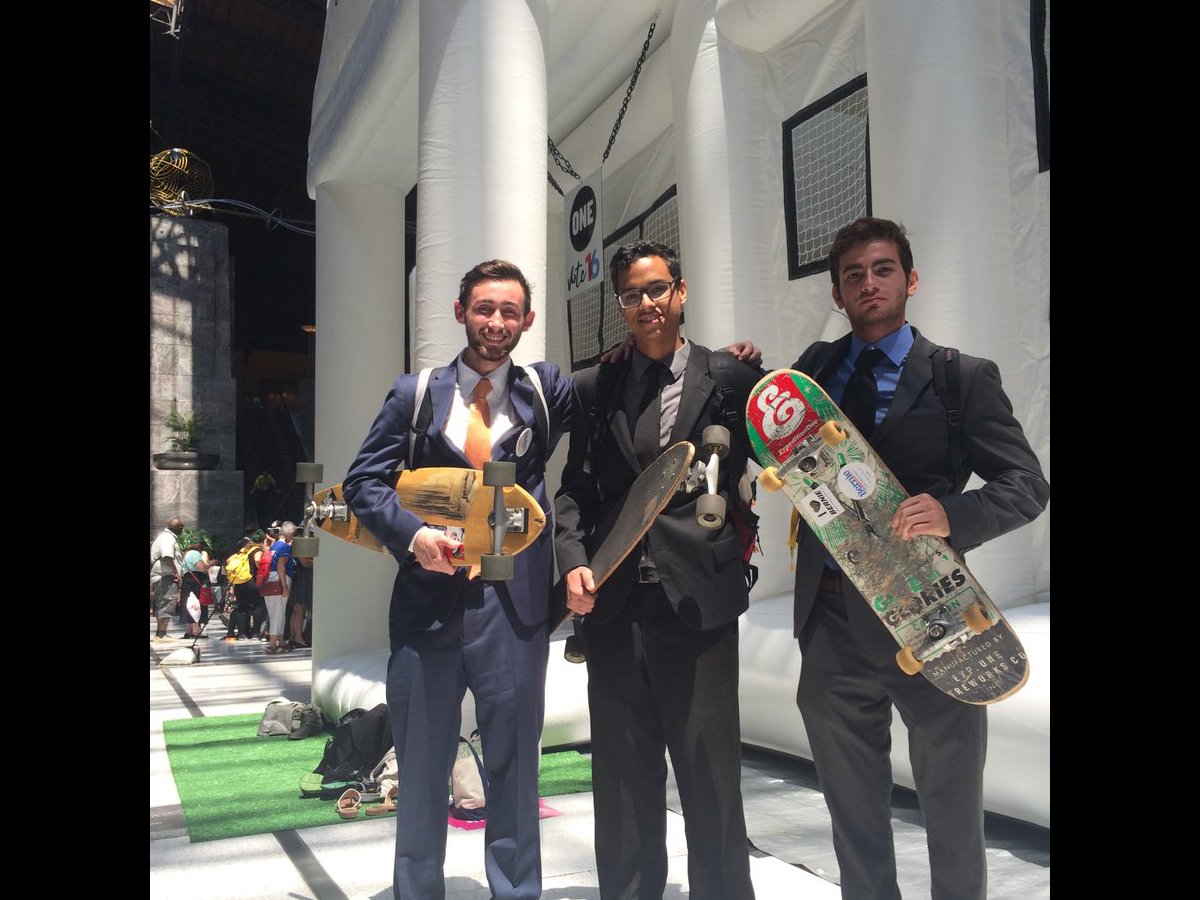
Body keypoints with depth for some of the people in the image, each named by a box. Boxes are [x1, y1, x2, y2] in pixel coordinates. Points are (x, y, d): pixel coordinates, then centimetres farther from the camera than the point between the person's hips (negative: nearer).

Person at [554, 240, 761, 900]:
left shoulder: (733, 382, 4)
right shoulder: (593, 389, 11)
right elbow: (575, 489, 10)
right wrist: (573, 562, -4)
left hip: (699, 604, -2)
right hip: (614, 607, 3)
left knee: (712, 783, 6)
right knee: (623, 788, 14)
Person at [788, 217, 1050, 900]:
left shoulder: (963, 378, -2)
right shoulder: (815, 367, 9)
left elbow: (1029, 484, -6)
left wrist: (954, 514, -25)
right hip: (832, 619, 3)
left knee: (953, 806, 12)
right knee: (853, 811, 17)